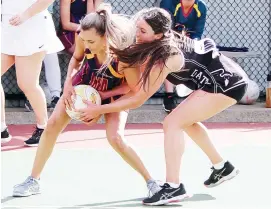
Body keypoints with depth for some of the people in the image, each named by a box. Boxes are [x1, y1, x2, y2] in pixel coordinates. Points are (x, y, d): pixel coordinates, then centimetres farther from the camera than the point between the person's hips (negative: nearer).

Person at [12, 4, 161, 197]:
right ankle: (33, 180, 10)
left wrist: (101, 96, -25)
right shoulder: (83, 38, -30)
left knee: (116, 139, -22)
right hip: (84, 84, 4)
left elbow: (133, 87, -22)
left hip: (114, 93, -4)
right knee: (53, 124, -4)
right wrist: (68, 84, -17)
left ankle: (150, 181, -3)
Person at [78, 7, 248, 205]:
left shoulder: (165, 57, -26)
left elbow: (138, 100, -19)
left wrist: (98, 109, -14)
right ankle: (222, 167, 37)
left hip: (228, 84, -10)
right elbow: (137, 84, 4)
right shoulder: (164, 43, -3)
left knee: (172, 123, -14)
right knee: (185, 120, 25)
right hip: (230, 77, 10)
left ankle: (174, 188, -16)